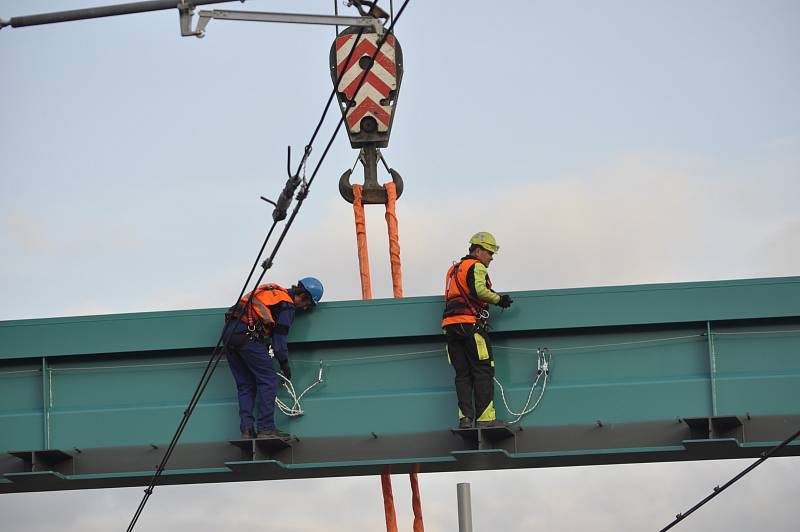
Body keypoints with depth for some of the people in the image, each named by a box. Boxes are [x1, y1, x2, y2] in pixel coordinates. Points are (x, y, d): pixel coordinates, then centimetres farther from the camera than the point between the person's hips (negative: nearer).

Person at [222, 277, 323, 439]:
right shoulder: (287, 306, 2)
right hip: (248, 334, -8)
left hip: (228, 333, 8)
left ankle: (246, 429, 4)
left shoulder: (272, 290, 27)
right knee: (268, 380, -2)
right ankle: (266, 428, -8)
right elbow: (279, 338, 1)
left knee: (245, 385, 12)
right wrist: (285, 363, 12)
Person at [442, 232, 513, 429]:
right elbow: (479, 290, -18)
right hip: (470, 324, -8)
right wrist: (499, 299, -5)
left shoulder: (454, 269, 26)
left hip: (450, 325, 8)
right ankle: (485, 417, -7)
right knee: (483, 372, -4)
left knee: (462, 374, 7)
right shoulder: (476, 267, -1)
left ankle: (465, 417, -1)